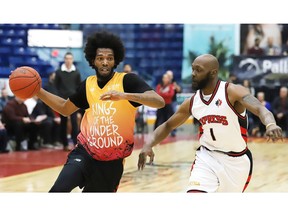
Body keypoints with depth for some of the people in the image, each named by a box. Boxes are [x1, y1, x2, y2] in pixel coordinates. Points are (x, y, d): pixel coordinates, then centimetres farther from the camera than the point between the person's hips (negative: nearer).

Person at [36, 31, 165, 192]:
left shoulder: (127, 80, -8)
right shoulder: (88, 85, 7)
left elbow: (159, 102, -23)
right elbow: (65, 108, 23)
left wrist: (124, 95, -37)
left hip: (112, 162, -2)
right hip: (84, 152, 2)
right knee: (58, 190, -22)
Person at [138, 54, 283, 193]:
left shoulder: (232, 92, -16)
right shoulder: (192, 103, 0)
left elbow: (260, 109, -32)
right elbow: (168, 126, 13)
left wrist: (270, 125, -55)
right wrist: (148, 145, -5)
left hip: (236, 161, -2)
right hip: (207, 158, 3)